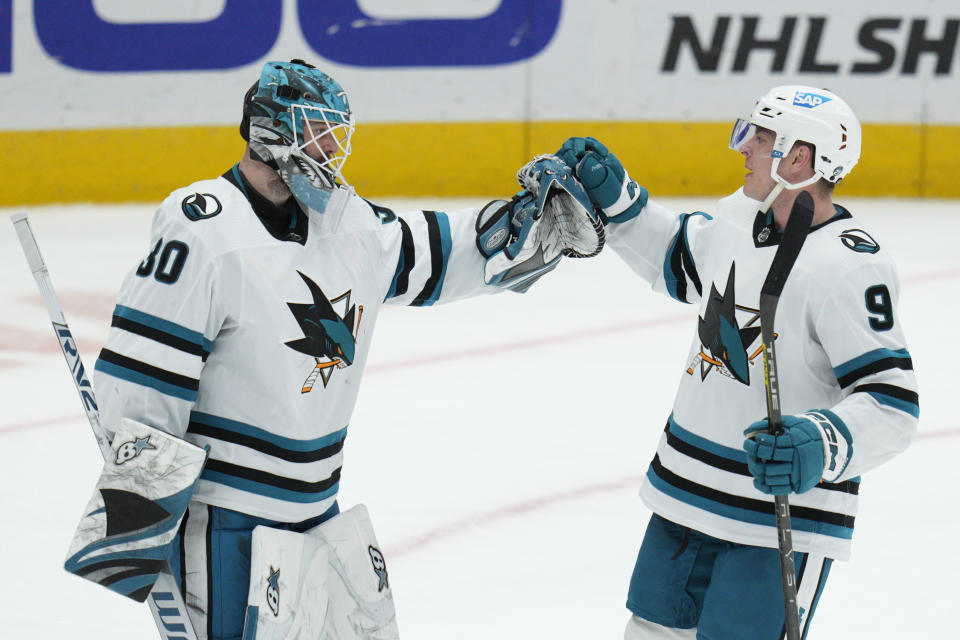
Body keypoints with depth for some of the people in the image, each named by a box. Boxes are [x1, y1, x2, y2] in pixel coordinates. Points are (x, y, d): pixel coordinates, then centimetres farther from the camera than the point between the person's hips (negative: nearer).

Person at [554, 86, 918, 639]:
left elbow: (893, 407, -25)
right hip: (685, 492, 8)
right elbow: (677, 260, 26)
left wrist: (821, 444, -41)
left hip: (784, 518, -8)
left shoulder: (849, 265, -22)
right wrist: (615, 198, 14)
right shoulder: (740, 218, 3)